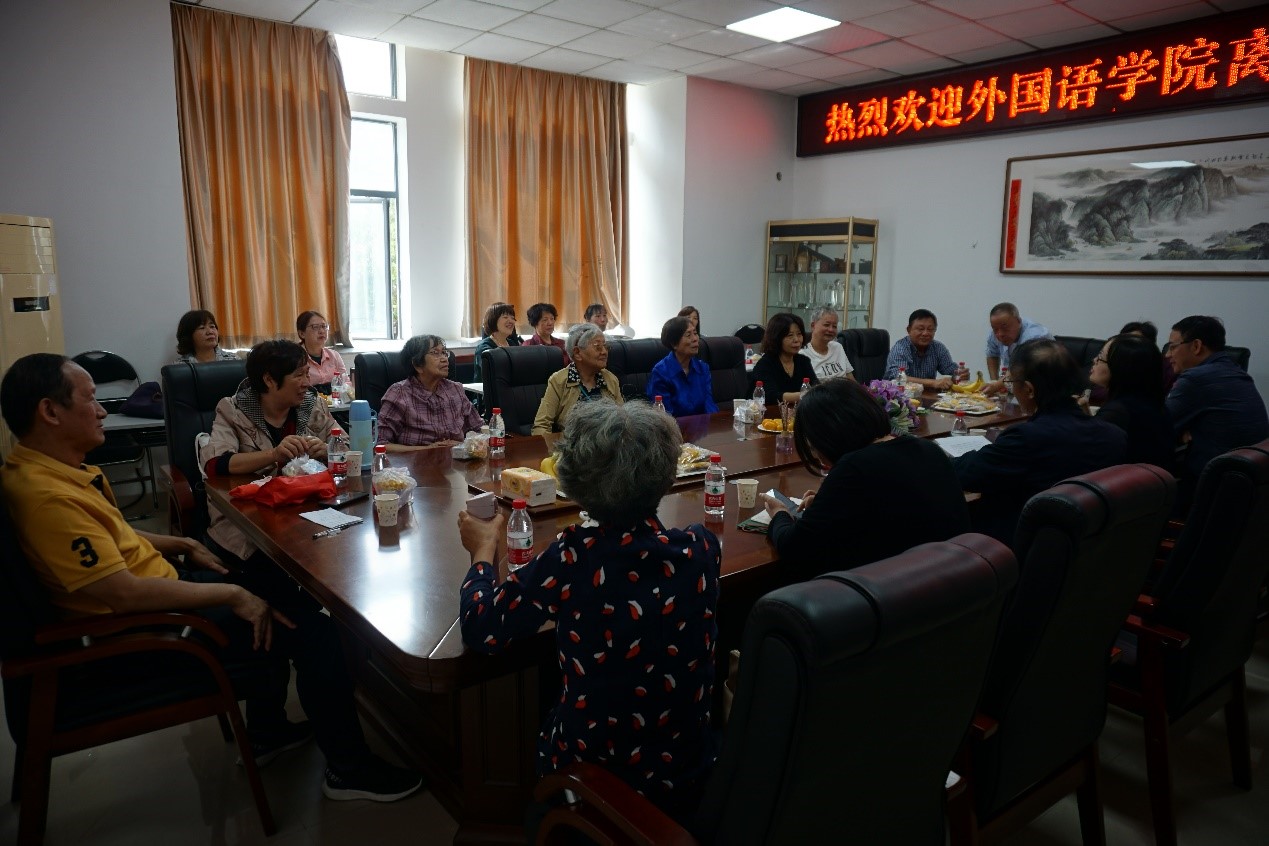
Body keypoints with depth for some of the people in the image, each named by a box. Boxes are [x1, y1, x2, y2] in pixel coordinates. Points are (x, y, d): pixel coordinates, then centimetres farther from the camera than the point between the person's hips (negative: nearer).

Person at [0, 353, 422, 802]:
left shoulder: (52, 468, 4)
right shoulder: (46, 495, -29)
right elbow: (126, 594, -31)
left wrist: (184, 545, 12)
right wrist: (232, 595, -23)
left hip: (152, 583, 11)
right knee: (315, 629, -12)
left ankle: (267, 732, 31)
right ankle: (350, 767, 6)